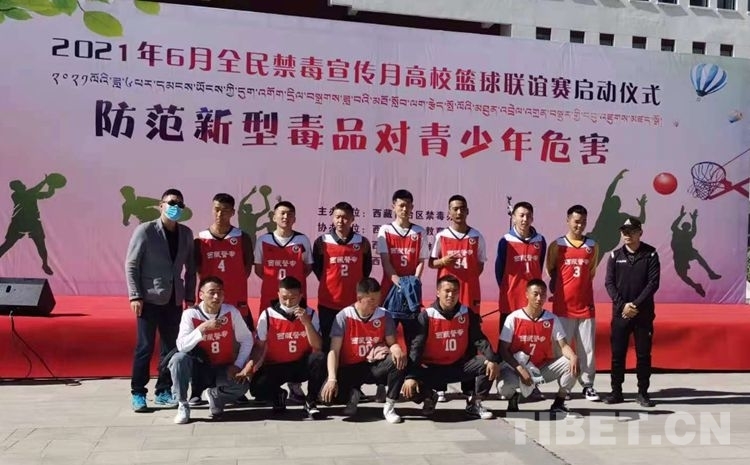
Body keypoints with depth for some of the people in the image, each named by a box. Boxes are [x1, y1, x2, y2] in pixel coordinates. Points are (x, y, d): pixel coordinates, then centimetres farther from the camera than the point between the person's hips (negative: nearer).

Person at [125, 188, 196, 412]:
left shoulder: (186, 233, 6)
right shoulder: (145, 230, -6)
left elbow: (190, 268, 10)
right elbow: (131, 265, -7)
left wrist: (190, 297, 6)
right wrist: (135, 296, -13)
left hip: (174, 300, 4)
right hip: (149, 299, -4)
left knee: (171, 347, 7)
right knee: (145, 347, -1)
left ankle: (163, 391, 18)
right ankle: (138, 394, 9)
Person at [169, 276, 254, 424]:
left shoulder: (231, 312, -10)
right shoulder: (190, 314, -15)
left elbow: (246, 339, -2)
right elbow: (181, 346, -25)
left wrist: (238, 365, -11)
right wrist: (203, 328, -35)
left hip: (224, 369, 1)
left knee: (241, 385, -28)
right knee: (179, 359, -31)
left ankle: (215, 395, 9)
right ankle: (183, 405, -12)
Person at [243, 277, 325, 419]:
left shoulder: (310, 314, -5)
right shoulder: (267, 315, -8)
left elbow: (317, 347, -13)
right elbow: (261, 347, -5)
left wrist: (306, 322, -24)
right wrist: (252, 365, -24)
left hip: (301, 365, 1)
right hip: (276, 366, -1)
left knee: (319, 358, -32)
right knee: (257, 388, -29)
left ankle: (310, 402, -8)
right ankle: (278, 396, 10)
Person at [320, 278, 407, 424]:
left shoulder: (384, 316, -4)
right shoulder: (344, 317, -12)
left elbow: (392, 343, 0)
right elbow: (334, 351, -14)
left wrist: (397, 349, -27)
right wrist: (332, 379, -25)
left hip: (374, 366, 2)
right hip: (349, 368, -2)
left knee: (399, 360, -29)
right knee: (327, 393, -29)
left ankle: (389, 406, -10)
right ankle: (352, 394, 8)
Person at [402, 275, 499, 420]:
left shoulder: (467, 313, -1)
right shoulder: (427, 315, -13)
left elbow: (479, 339, -2)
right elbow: (416, 346, -18)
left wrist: (492, 360, -21)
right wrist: (410, 375, -29)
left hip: (459, 366, 3)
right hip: (432, 368, -3)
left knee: (487, 365, -21)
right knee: (410, 388, -27)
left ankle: (474, 403, 4)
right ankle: (429, 398, 12)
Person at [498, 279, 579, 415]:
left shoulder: (552, 319, -4)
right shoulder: (513, 318, -12)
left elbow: (563, 346, -6)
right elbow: (503, 350, -12)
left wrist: (574, 357, -30)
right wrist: (520, 369, -25)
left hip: (544, 366, 3)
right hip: (518, 366, -3)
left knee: (571, 364, -21)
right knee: (504, 386, -33)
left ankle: (558, 403, 1)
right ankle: (513, 398, 9)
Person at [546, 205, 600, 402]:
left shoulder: (593, 246, 8)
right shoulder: (557, 245, 1)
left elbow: (591, 272, 18)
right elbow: (550, 271, 9)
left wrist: (580, 287, 12)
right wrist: (558, 290, 9)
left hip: (586, 305, 2)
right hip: (563, 305, -2)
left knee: (587, 347, 5)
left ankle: (588, 385, 13)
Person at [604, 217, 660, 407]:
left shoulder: (650, 254, 0)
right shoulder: (615, 255, 5)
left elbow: (653, 283, -7)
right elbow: (609, 283, 0)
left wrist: (636, 305, -14)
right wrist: (623, 305, -12)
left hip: (644, 313, -1)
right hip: (620, 312, 1)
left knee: (643, 354, 4)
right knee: (617, 353, 4)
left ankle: (643, 393, 13)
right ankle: (616, 391, 13)